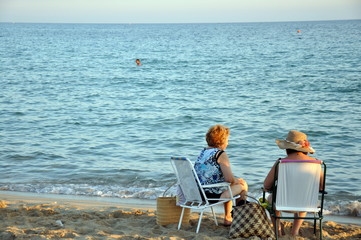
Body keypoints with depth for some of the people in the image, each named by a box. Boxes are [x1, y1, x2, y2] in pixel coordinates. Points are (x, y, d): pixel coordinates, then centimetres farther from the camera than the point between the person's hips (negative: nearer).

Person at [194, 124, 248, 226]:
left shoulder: (203, 152, 11)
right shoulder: (221, 154, -13)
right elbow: (229, 178, -22)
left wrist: (235, 180, 17)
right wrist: (237, 180, 3)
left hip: (198, 193, 8)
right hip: (213, 194, -8)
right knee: (243, 185, 12)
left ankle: (228, 218, 40)